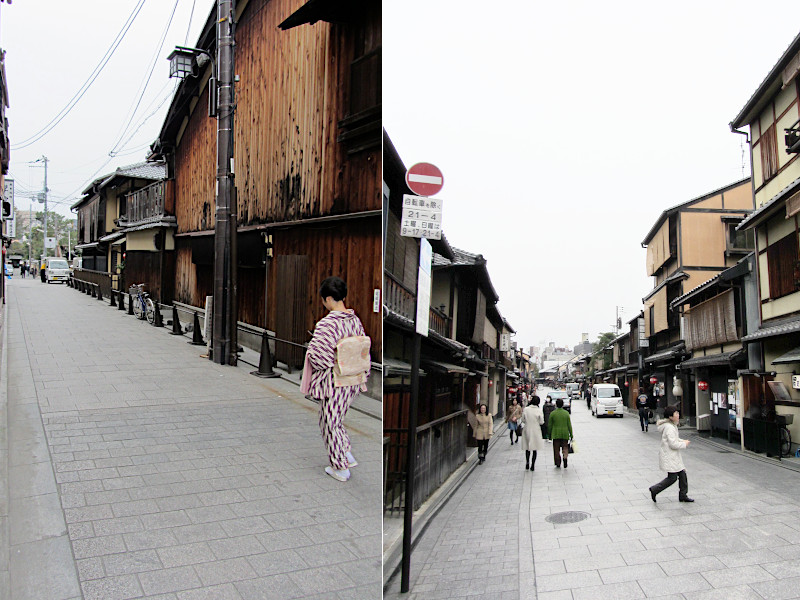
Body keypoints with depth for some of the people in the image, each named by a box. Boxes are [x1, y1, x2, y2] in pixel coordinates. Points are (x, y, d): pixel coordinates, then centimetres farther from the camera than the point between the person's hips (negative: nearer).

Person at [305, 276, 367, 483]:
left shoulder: (326, 324, -22)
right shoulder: (355, 320, 0)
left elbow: (319, 359, -23)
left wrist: (310, 349, -3)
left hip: (333, 382, -7)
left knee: (330, 422, 11)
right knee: (337, 419, 26)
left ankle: (341, 469, 21)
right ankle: (347, 455, 28)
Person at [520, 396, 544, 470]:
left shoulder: (526, 409, -8)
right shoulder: (539, 410, -11)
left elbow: (522, 420, -1)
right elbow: (541, 422, -8)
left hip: (527, 430, 1)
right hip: (536, 431, -1)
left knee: (527, 448, 14)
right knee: (535, 448, 9)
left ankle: (527, 462, 3)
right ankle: (532, 465, 11)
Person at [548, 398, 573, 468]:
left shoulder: (552, 413, -4)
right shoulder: (566, 413, -2)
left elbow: (549, 425, -1)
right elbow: (569, 425, 0)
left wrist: (549, 434, 10)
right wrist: (571, 434, 7)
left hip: (556, 434, -1)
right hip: (565, 434, 1)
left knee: (556, 449, 8)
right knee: (565, 447, 11)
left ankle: (558, 464, 11)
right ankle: (565, 456, -17)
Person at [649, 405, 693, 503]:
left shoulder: (672, 425, 11)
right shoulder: (669, 428, -23)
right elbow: (673, 444, -25)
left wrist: (682, 441, 7)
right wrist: (684, 444, -11)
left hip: (674, 456, 10)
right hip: (669, 457, -10)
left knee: (682, 474, 10)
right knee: (672, 477, -4)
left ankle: (683, 495, 20)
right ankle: (654, 490, 8)